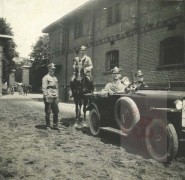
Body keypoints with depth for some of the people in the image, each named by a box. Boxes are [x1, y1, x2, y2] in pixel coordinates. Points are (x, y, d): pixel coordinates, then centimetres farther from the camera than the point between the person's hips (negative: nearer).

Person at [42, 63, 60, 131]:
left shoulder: (55, 78, 18)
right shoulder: (45, 77, -4)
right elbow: (44, 88, -11)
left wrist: (57, 97, 16)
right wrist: (46, 97, -16)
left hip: (55, 98, 7)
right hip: (49, 97, -7)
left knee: (56, 112, 7)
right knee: (48, 113, 1)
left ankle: (55, 125, 18)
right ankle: (48, 126, 11)